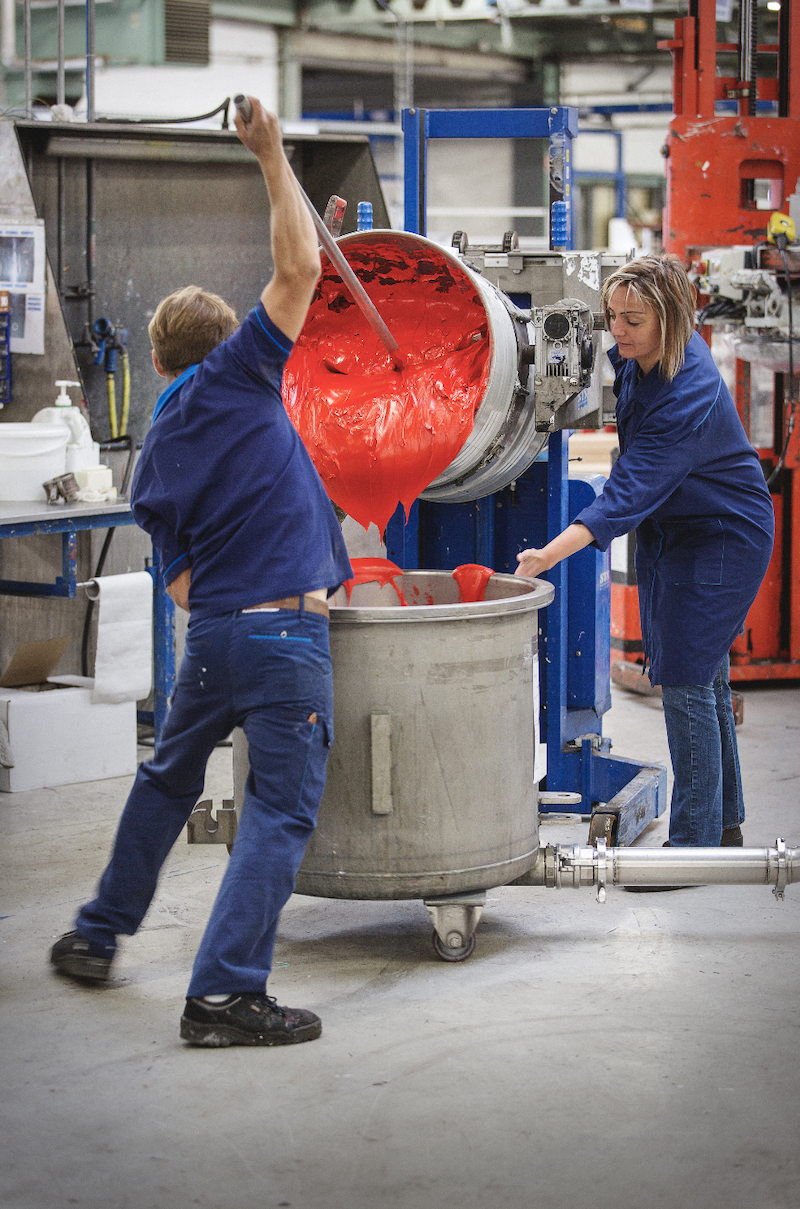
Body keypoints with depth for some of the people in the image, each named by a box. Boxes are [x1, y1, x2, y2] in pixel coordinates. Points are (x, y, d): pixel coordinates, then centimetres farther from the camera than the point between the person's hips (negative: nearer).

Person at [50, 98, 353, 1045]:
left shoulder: (154, 461, 13)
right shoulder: (238, 377, -2)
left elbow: (181, 580, 14)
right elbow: (298, 269, -9)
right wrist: (273, 159, -3)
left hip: (210, 635, 6)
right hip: (285, 631, -6)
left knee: (167, 780, 25)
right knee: (280, 810, -2)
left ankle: (97, 934, 36)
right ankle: (225, 994, -9)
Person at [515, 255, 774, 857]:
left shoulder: (689, 395, -32)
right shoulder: (641, 355, -7)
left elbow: (630, 492, -38)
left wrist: (551, 553, -45)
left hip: (723, 538, -9)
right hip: (673, 530, 9)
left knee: (687, 682, -11)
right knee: (704, 677, 17)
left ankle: (696, 842, -5)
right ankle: (725, 824, 29)